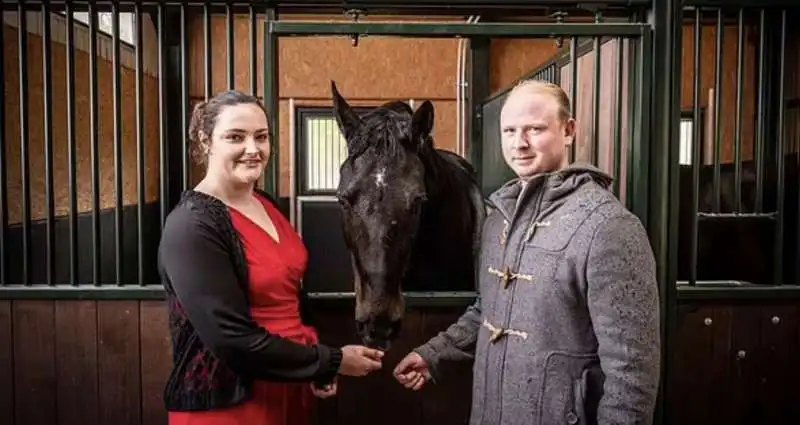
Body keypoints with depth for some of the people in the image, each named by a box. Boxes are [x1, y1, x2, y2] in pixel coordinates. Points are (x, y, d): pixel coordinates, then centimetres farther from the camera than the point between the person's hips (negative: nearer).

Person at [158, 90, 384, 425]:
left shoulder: (267, 205, 3)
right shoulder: (192, 226, -20)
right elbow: (235, 341, -24)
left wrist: (317, 367, 1)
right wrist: (331, 362, -17)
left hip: (291, 390, 7)